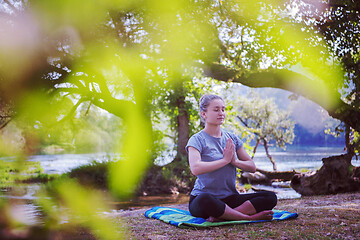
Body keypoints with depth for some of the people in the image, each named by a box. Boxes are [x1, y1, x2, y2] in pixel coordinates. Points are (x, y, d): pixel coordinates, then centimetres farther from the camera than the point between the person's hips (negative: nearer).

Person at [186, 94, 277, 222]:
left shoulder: (231, 138, 15)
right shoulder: (197, 139, -2)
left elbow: (252, 167, 13)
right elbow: (195, 169, -21)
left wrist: (235, 161, -8)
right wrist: (225, 160, -14)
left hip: (230, 198, 6)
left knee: (270, 197, -16)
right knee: (205, 200, -43)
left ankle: (221, 216, -28)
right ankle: (250, 217, -26)